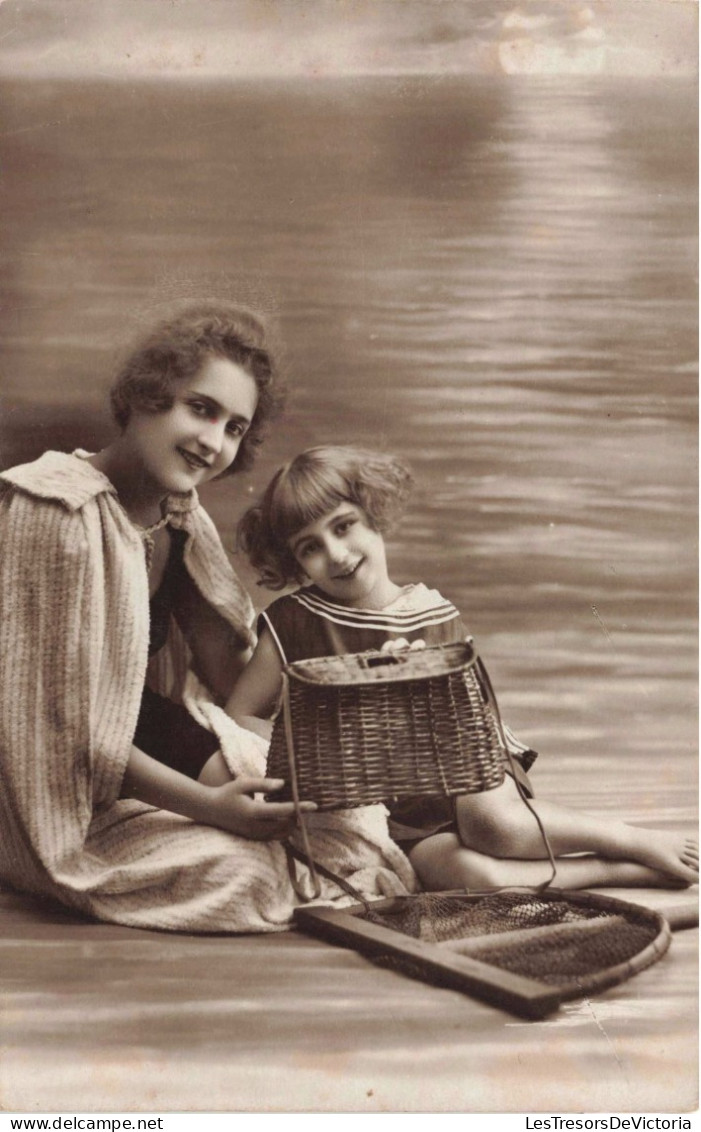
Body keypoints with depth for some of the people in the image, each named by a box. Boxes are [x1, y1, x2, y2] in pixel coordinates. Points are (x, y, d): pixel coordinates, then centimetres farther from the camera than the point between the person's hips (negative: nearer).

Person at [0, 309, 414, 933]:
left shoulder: (180, 519, 2)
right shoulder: (59, 514, -22)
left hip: (148, 758, 7)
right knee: (241, 867, -26)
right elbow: (65, 725, -23)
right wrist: (209, 804, -25)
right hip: (64, 807, -7)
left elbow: (232, 688, 3)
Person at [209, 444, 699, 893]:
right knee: (465, 871, -33)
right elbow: (236, 717, -1)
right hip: (387, 814, -1)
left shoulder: (436, 616, 1)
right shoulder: (291, 623, -3)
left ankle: (637, 840, -13)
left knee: (490, 820, -36)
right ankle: (623, 869, -19)